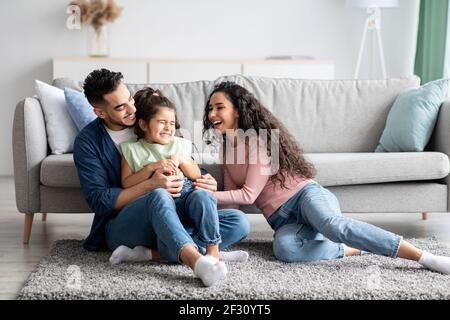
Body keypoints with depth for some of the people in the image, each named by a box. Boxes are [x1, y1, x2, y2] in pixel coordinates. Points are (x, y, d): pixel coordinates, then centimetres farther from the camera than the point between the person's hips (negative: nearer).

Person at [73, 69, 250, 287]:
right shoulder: (87, 141, -2)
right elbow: (98, 201, -10)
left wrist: (206, 183, -9)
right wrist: (151, 185, -21)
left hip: (170, 222, 5)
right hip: (120, 226, -4)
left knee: (238, 222, -17)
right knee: (159, 197, -37)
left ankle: (151, 253, -30)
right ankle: (197, 261, -59)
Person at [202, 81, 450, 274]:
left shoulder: (259, 137, -4)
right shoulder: (228, 148, 18)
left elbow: (248, 194, -10)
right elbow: (233, 197, 15)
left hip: (305, 194, -4)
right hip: (283, 219, 5)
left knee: (331, 225, -40)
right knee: (284, 248, -35)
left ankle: (425, 257, -38)